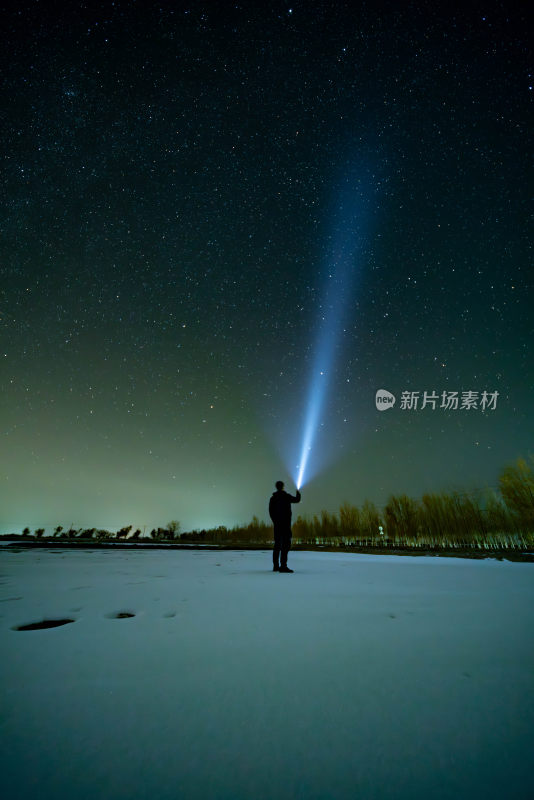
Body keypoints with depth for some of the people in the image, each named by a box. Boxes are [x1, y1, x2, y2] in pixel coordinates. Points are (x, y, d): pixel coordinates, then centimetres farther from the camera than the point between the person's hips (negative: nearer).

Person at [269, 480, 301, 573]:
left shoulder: (273, 498, 8)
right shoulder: (286, 496, -9)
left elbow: (271, 511, 8)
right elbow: (297, 500, 6)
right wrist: (298, 493, 26)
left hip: (277, 524, 7)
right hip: (285, 523, -7)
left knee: (277, 544, 14)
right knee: (286, 543, -8)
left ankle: (275, 566, 19)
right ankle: (283, 566, -16)